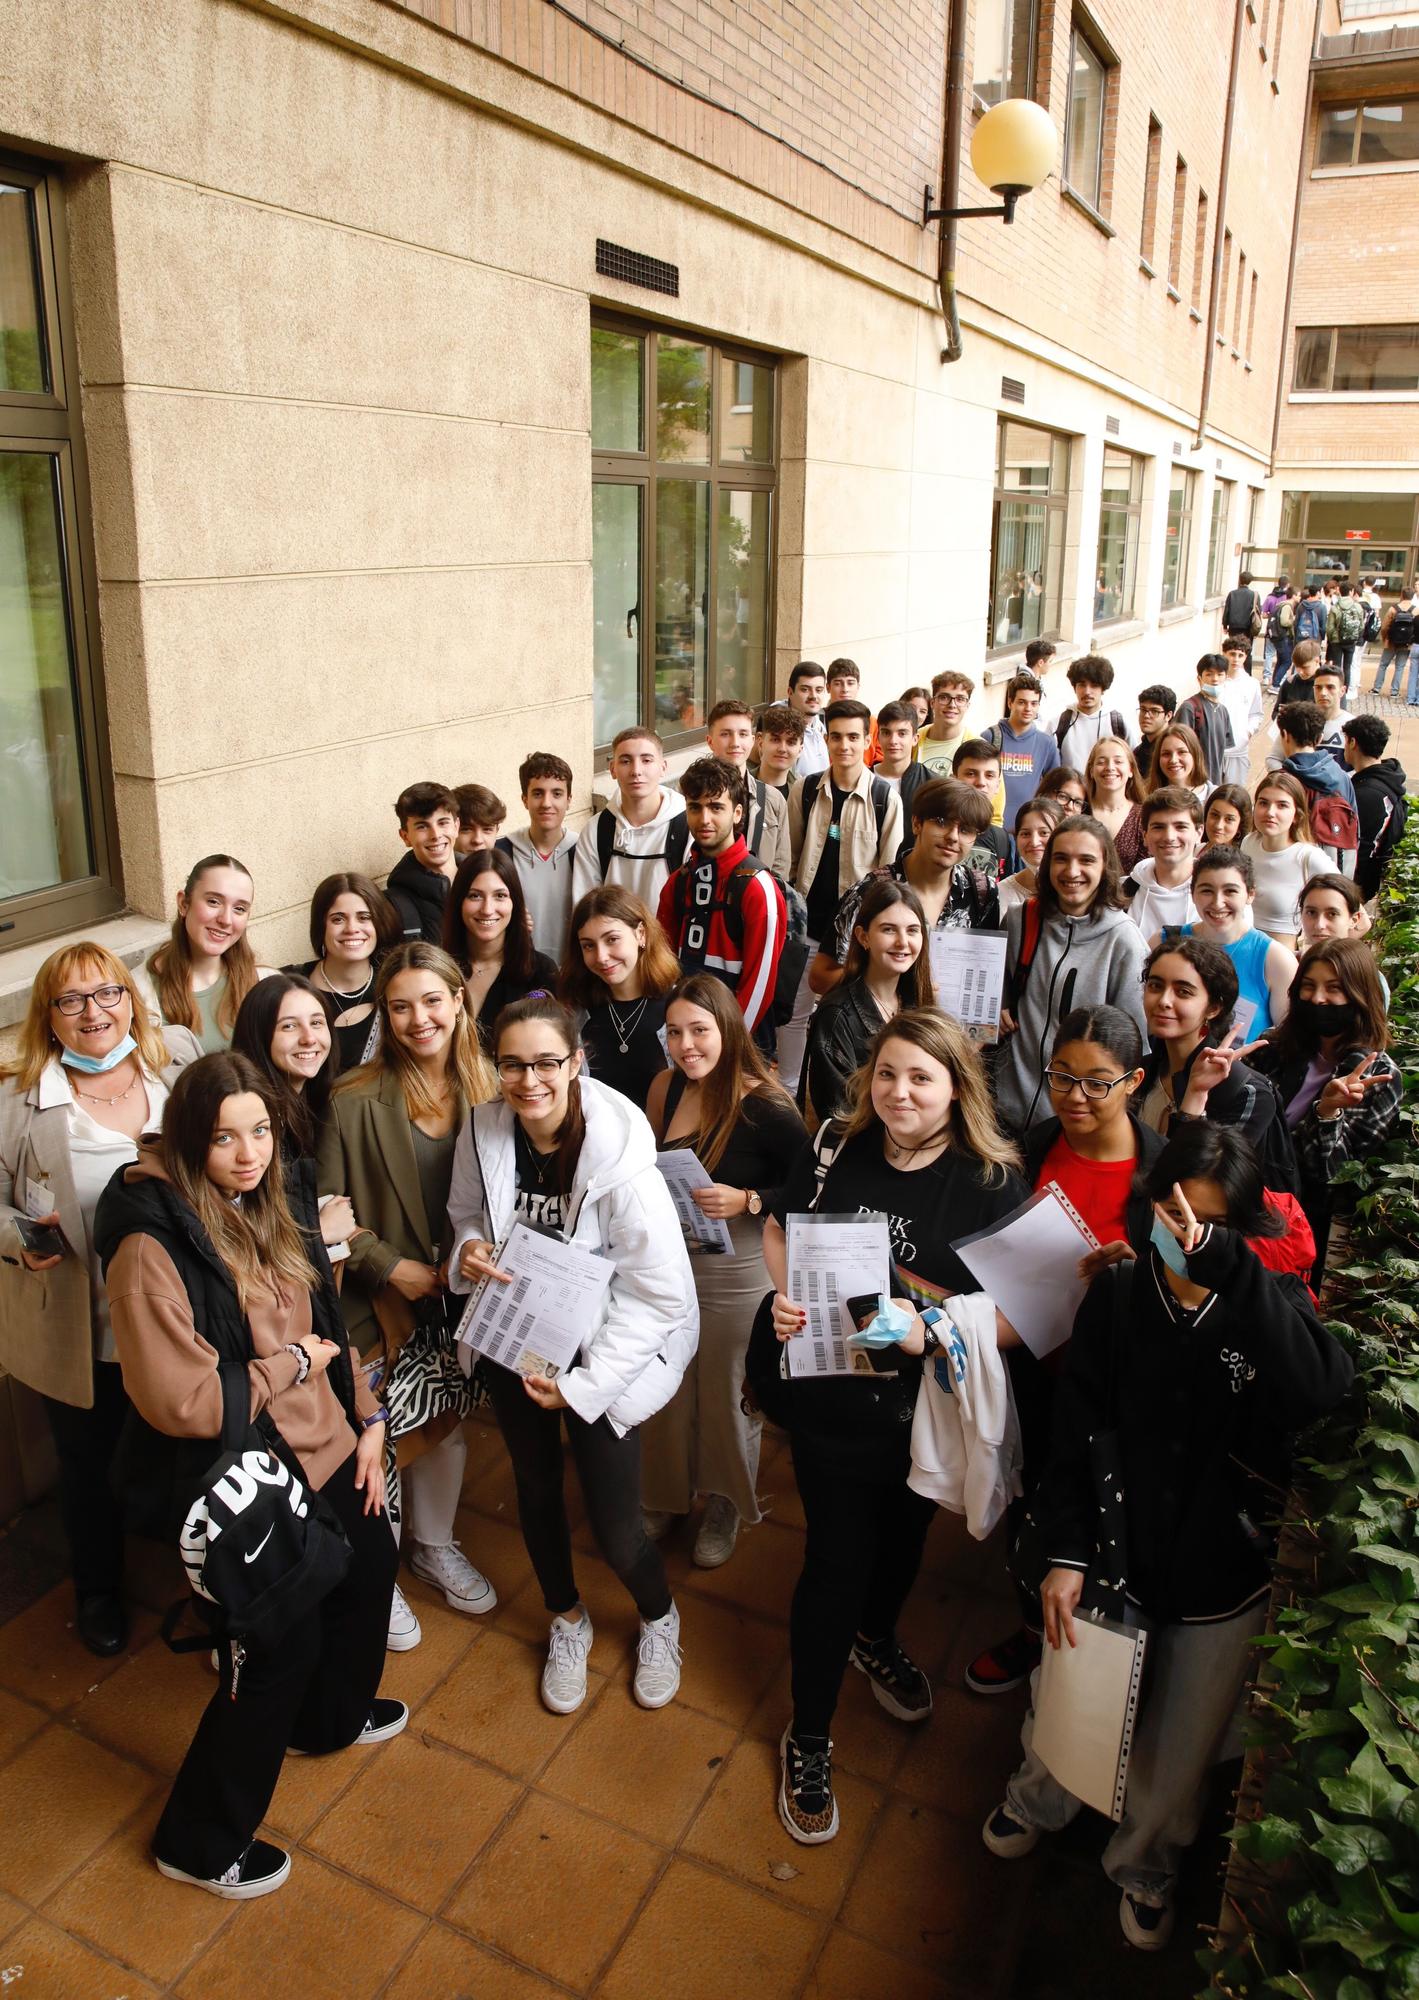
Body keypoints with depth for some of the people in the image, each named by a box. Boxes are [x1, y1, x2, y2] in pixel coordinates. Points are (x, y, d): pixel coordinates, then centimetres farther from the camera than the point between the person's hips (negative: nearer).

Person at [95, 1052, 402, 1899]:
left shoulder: (269, 1208, 0)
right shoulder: (152, 1244, -25)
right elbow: (178, 1401, -28)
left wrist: (367, 1419, 5)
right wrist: (291, 1366, -17)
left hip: (323, 1446, 8)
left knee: (369, 1571, 24)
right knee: (283, 1640, 4)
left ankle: (330, 1718, 55)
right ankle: (200, 1842, 30)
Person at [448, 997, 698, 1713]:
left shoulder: (618, 1152, -27)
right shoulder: (483, 1131, -14)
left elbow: (657, 1293, -22)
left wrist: (584, 1385, -20)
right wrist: (468, 1249, -15)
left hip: (597, 1354, -4)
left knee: (615, 1528, 1)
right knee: (536, 1488, 22)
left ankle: (658, 1618, 38)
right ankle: (567, 1621, 51)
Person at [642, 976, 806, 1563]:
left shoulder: (766, 1108, -20)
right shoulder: (667, 1087, -4)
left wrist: (748, 1201, -27)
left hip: (737, 1277, -4)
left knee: (728, 1397, 14)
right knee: (667, 1390, 19)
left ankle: (724, 1506, 41)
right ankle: (665, 1495, 45)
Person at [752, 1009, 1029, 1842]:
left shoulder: (993, 1184, -15)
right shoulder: (836, 1148, -9)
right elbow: (780, 1228, 6)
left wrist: (930, 1328, -30)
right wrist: (786, 1296, -12)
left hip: (925, 1408, 1)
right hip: (829, 1392, -1)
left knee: (904, 1532, 26)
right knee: (839, 1555, 6)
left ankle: (875, 1637, 60)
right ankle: (809, 1739, 29)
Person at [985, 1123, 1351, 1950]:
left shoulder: (1274, 1304, -14)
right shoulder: (1117, 1298, -11)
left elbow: (1320, 1394, -37)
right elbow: (1076, 1435, -7)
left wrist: (1225, 1266, -44)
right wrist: (1066, 1553, -12)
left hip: (1226, 1580, 0)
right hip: (1115, 1557, 1)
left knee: (1185, 1748, 19)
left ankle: (1147, 1863, 50)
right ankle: (1039, 1799, 55)